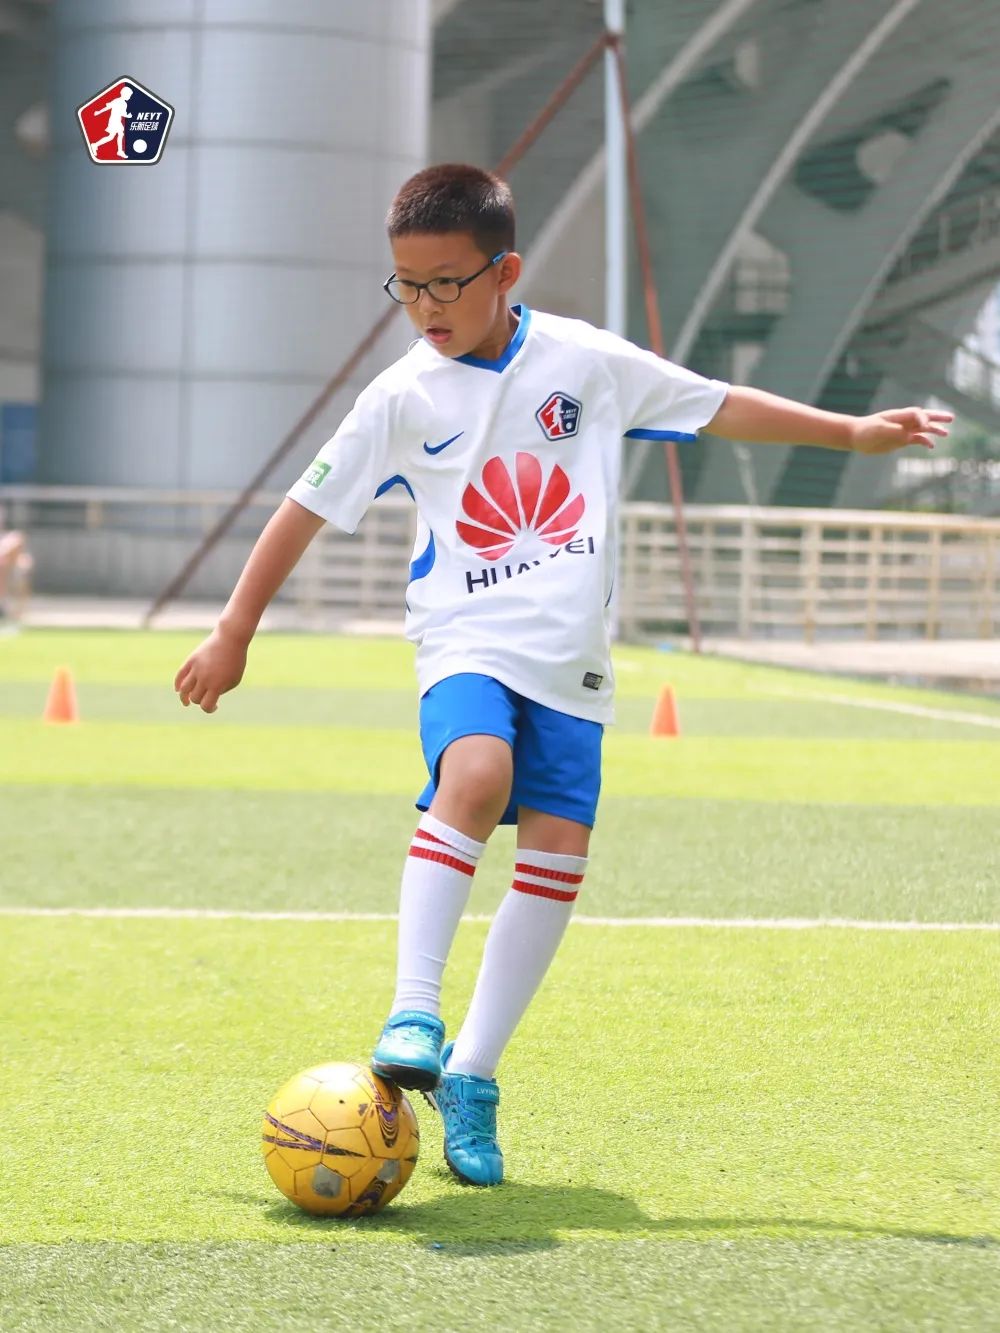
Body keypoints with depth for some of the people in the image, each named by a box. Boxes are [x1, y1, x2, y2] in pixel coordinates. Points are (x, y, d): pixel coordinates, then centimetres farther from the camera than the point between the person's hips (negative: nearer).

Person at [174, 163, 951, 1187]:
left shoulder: (585, 360, 2)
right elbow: (309, 507, 8)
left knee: (558, 855, -6)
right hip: (467, 642, -2)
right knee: (475, 775, -32)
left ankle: (471, 1075, 5)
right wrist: (234, 631, 11)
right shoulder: (404, 397, -1)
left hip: (569, 659, 3)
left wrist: (853, 432, 15)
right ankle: (413, 1015, -32)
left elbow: (715, 406, 13)